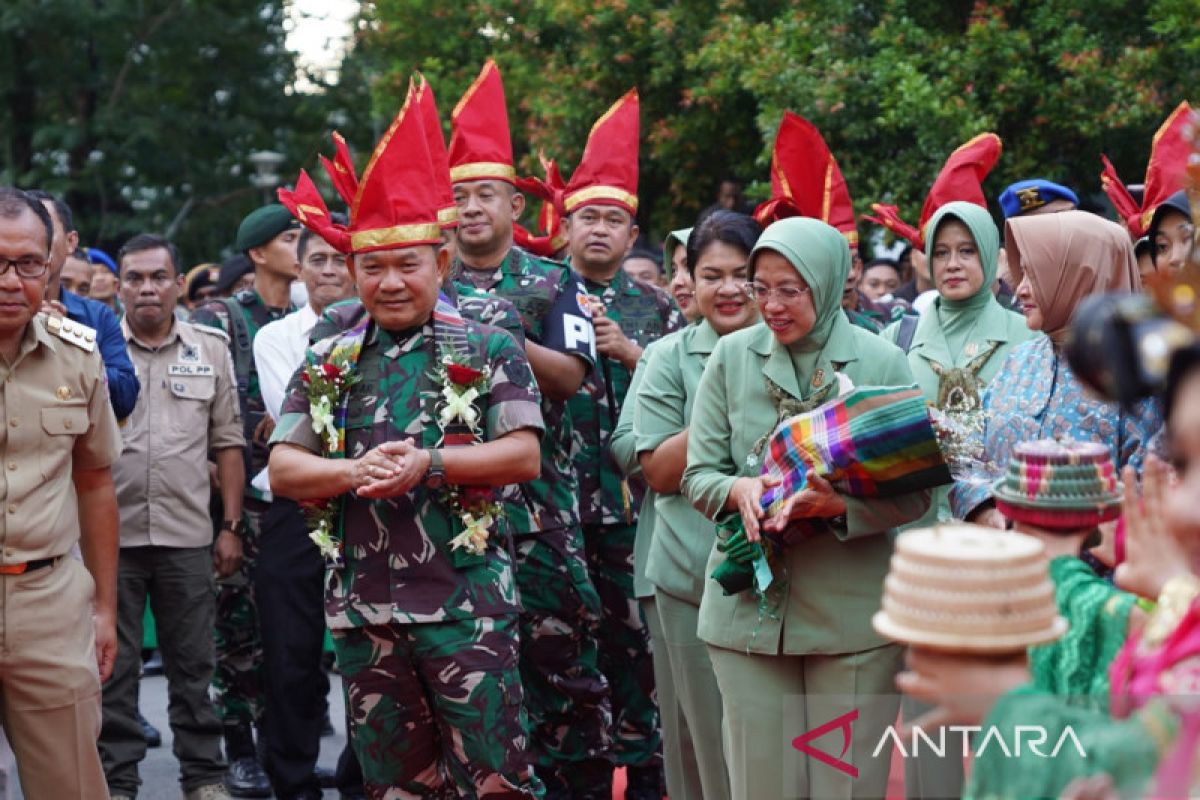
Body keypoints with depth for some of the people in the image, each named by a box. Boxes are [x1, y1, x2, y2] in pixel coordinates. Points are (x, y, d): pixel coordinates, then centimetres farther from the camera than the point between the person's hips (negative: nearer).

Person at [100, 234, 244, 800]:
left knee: (193, 664, 8)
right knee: (113, 666, 6)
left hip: (186, 536, 1)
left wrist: (232, 526, 5)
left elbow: (227, 442, 10)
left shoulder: (211, 349, 8)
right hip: (111, 534, -1)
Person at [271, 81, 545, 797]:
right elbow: (282, 468, 6)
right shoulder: (328, 364, 11)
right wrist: (352, 473, -14)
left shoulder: (489, 351, 1)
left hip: (466, 602, -4)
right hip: (362, 604, 4)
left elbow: (525, 455, -7)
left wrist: (428, 463, -18)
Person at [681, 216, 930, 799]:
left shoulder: (883, 363, -3)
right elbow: (698, 475, 4)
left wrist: (836, 504, -23)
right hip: (749, 607, 1)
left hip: (852, 614, -1)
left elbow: (913, 494, -4)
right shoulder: (731, 357, 3)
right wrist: (740, 490, -18)